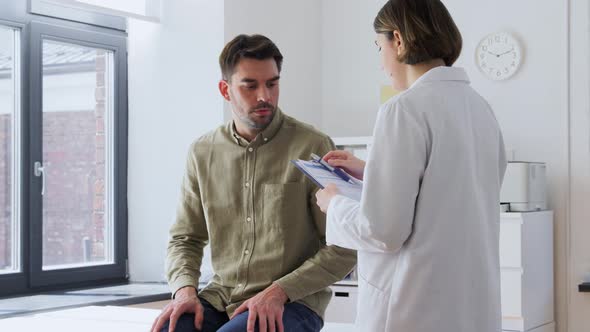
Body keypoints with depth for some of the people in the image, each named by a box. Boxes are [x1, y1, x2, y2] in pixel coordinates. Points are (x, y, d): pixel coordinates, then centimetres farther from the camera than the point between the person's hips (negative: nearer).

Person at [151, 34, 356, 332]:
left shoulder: (313, 147, -6)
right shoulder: (202, 153, 9)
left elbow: (343, 250, -6)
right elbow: (185, 239, 14)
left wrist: (279, 291, -16)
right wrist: (185, 289, -6)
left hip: (291, 303, -4)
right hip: (220, 296, 4)